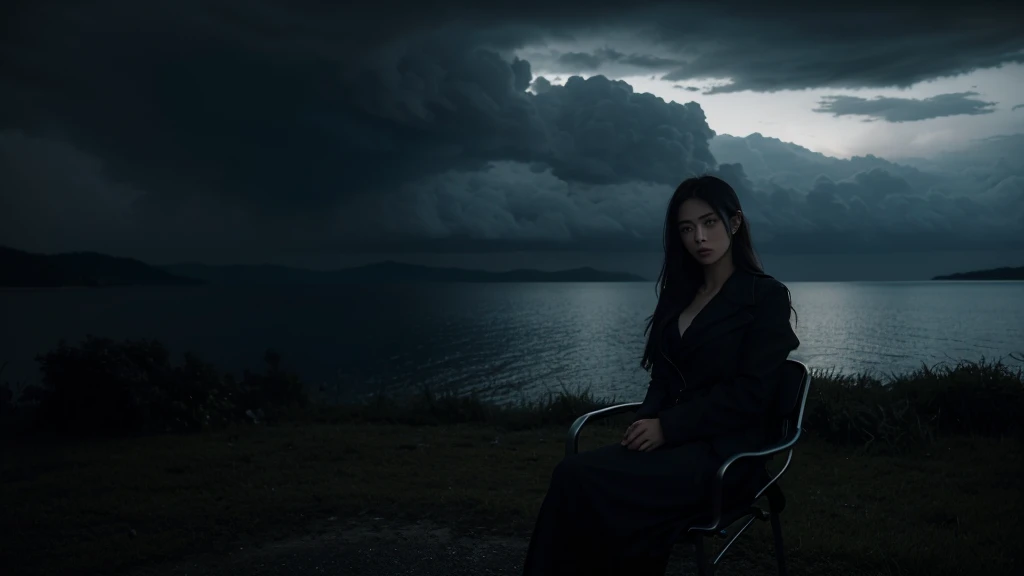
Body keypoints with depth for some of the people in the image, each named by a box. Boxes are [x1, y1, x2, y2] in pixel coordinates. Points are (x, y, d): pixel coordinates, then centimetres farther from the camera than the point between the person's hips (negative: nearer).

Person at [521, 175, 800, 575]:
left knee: (581, 481, -28)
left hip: (724, 451, -6)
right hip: (670, 439, 6)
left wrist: (667, 427, -16)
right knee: (574, 474, -25)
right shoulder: (680, 294, 16)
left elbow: (750, 394, -11)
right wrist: (647, 424, -6)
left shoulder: (767, 295, -3)